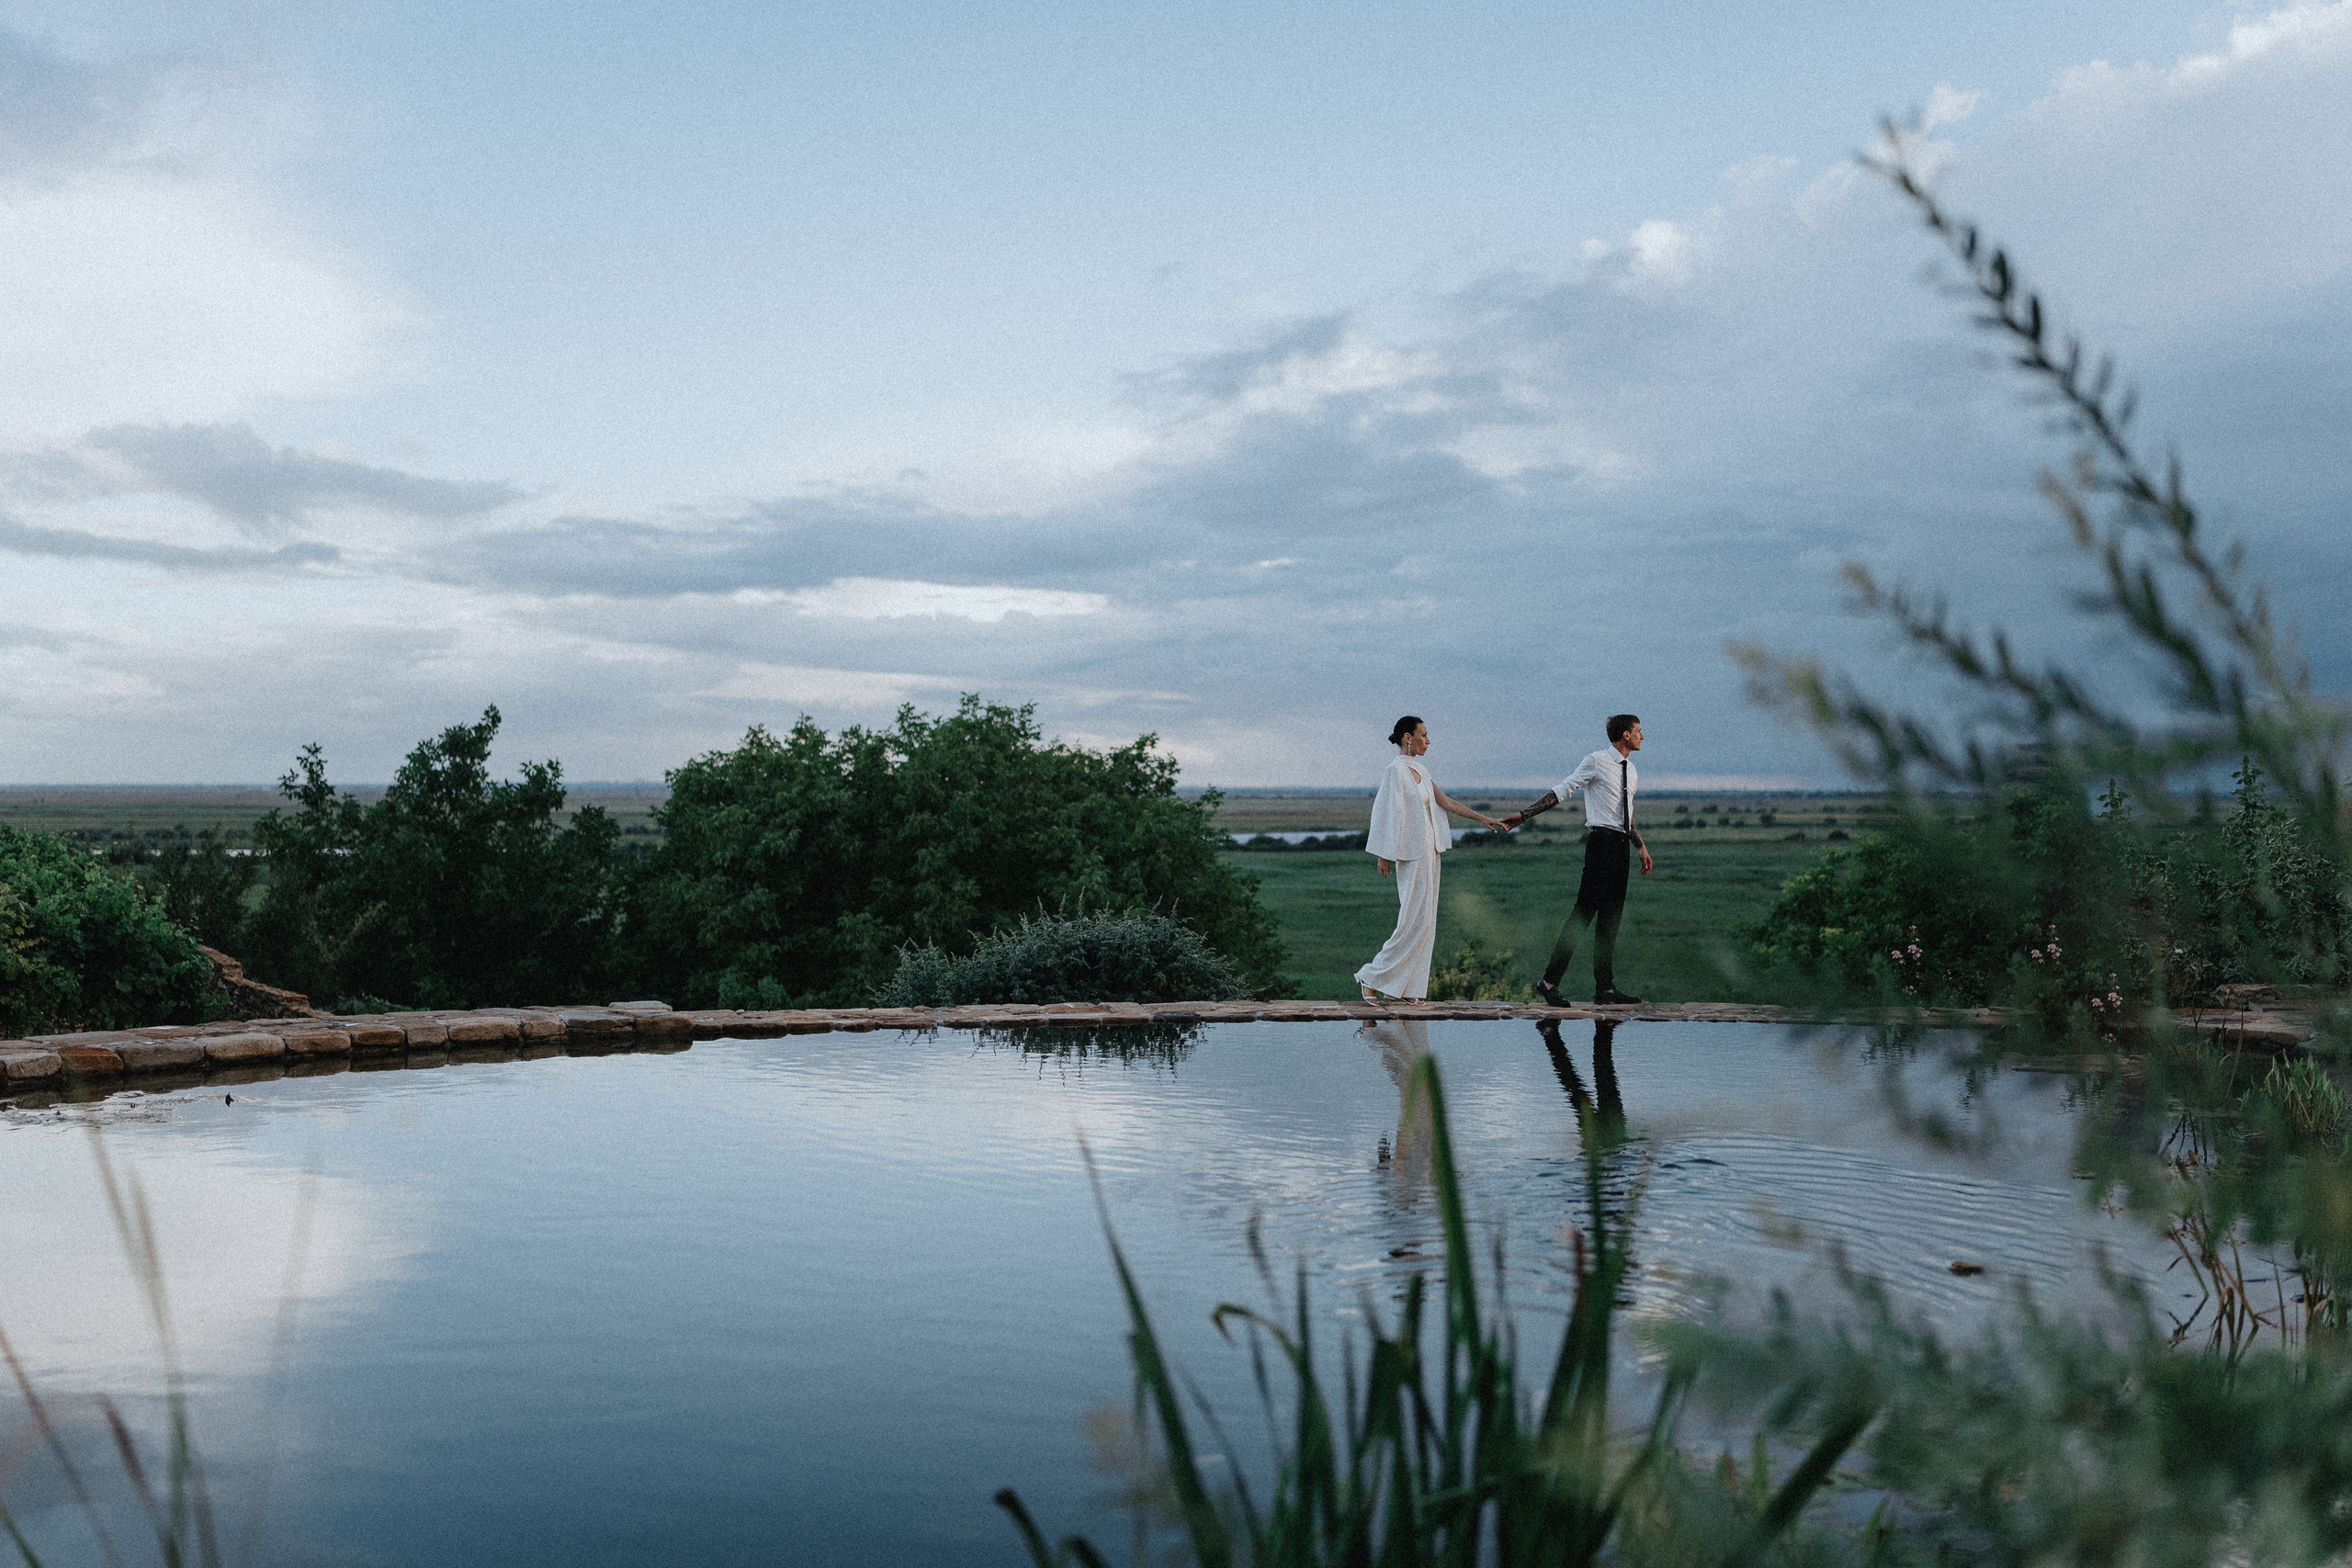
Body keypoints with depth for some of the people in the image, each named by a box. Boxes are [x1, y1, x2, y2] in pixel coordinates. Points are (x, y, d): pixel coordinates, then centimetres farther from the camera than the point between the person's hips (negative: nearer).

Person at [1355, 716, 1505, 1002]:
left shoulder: (1420, 769, 12)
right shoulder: (1396, 770, -12)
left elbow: (1446, 802, 16)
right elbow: (1389, 814, -13)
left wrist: (1483, 818, 17)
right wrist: (1385, 855, -13)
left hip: (1429, 851, 9)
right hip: (1412, 854, -9)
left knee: (1424, 920, 7)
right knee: (1415, 920, -9)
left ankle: (1409, 989, 10)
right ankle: (1371, 977, 0)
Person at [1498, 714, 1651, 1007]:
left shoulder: (1631, 771, 18)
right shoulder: (1596, 762, -6)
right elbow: (1562, 791, -6)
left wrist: (1641, 846, 23)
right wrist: (1524, 815, -10)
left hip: (1622, 845, 8)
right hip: (1601, 840, -8)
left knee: (1611, 918, 8)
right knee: (1584, 911, -13)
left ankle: (1605, 988, 10)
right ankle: (1549, 981, -11)